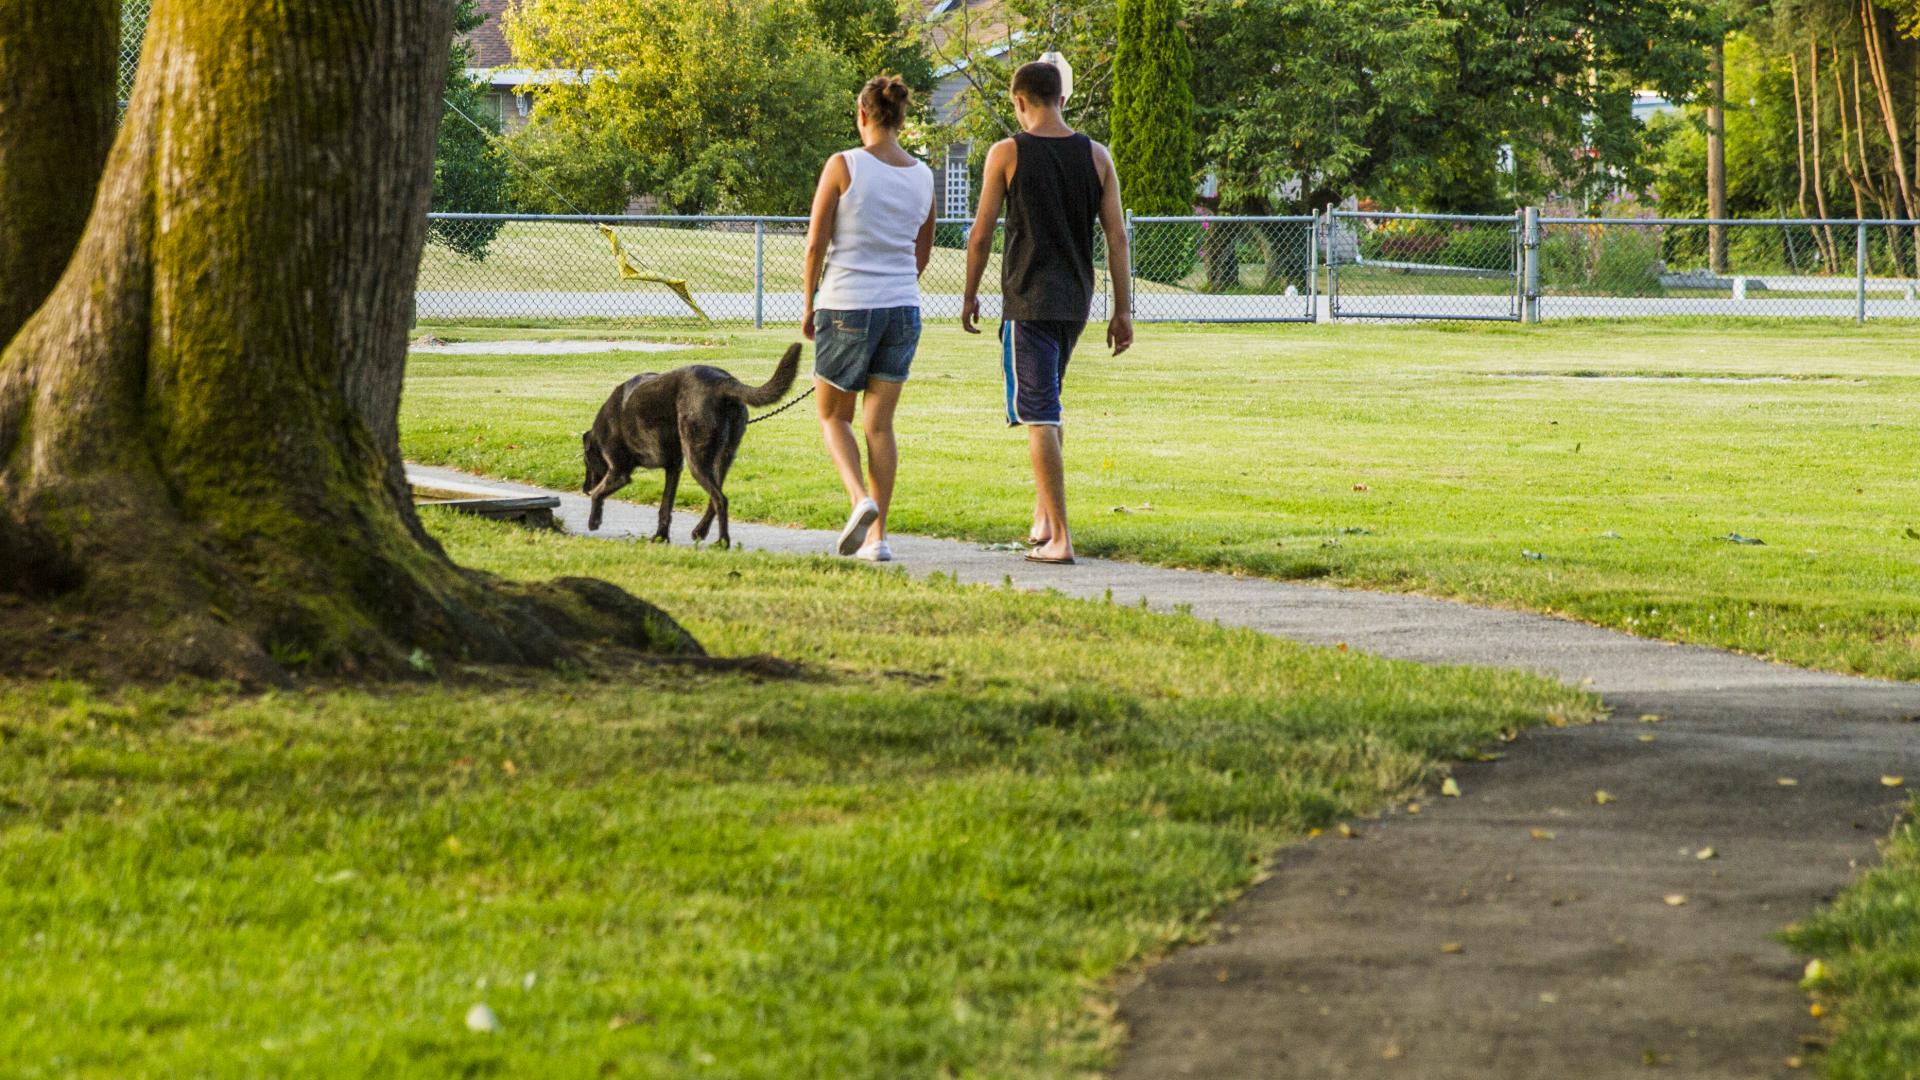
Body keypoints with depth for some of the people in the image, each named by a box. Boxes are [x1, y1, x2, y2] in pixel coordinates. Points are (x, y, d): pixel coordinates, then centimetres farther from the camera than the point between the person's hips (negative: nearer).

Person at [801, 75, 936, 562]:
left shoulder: (844, 166, -10)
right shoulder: (922, 176, 4)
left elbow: (816, 243, -9)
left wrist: (809, 304, 4)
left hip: (846, 306, -4)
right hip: (903, 309, 4)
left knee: (834, 415, 12)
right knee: (879, 423, 9)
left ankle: (861, 499, -12)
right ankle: (877, 535, 4)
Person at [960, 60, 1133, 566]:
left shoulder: (1007, 154, -6)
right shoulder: (1096, 156, 4)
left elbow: (981, 235, -4)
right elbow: (1117, 235, 4)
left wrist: (970, 296, 9)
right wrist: (1123, 310, 8)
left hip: (1028, 301, -5)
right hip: (1076, 301, 5)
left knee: (1039, 416, -6)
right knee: (1047, 406, 23)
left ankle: (1059, 537, -12)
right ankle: (1043, 517, 25)